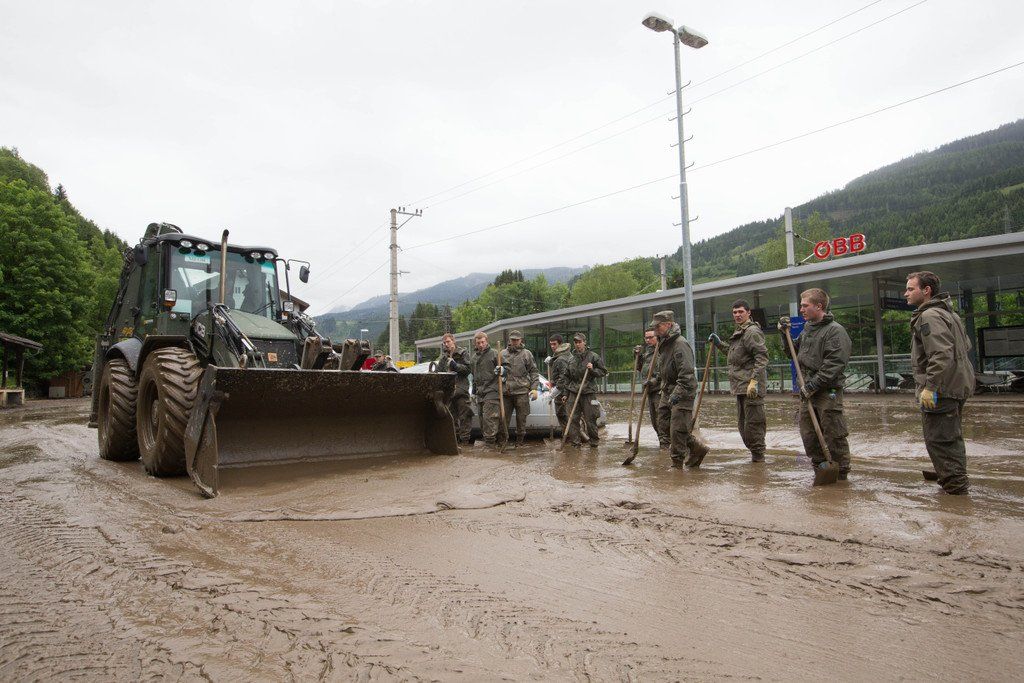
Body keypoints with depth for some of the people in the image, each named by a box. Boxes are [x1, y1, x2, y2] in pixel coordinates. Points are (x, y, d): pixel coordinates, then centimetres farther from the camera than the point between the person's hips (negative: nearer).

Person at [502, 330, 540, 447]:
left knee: (521, 418, 4)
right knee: (504, 418, 5)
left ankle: (519, 442, 15)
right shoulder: (503, 354, 10)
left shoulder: (526, 353, 4)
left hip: (522, 392, -2)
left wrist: (534, 388, -4)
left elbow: (533, 372, 3)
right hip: (506, 392, 2)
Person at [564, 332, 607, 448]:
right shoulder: (571, 359, 11)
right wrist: (565, 393, 14)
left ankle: (594, 442, 15)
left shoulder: (593, 356, 0)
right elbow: (567, 378, 17)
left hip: (589, 392, -3)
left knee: (590, 419, 1)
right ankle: (575, 442, 6)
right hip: (573, 392, 3)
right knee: (573, 419, -1)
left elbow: (604, 371, 3)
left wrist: (593, 370, -14)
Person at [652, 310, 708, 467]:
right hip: (668, 392, 10)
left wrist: (678, 394, -30)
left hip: (683, 393, -10)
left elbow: (687, 373, -25)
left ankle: (677, 463, 5)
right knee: (664, 423, 11)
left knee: (677, 430, -7)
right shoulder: (663, 344, 13)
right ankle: (696, 449, 24)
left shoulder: (680, 344, -18)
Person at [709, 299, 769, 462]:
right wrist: (719, 343, 28)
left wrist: (754, 380, -28)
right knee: (742, 423, 16)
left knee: (753, 422, -6)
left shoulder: (752, 331, -12)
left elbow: (762, 356, -21)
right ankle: (755, 453, 27)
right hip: (741, 386, 11)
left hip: (751, 387, -11)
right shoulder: (739, 332, 20)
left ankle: (758, 456, 3)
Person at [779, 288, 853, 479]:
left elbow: (834, 364, -19)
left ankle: (841, 472, 10)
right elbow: (794, 353, 24)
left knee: (833, 435, -1)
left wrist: (813, 385, -20)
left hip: (828, 392, -8)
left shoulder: (835, 330, -11)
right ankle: (820, 468, 25)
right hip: (808, 392, 8)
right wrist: (785, 334, 10)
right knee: (809, 434, 12)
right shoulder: (807, 328, 14)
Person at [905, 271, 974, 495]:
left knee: (938, 438, -6)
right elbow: (966, 346, 28)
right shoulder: (948, 313, 19)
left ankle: (955, 484, -1)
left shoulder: (929, 316, -16)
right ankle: (957, 480, 32)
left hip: (941, 389, -11)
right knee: (950, 436, 21)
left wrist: (930, 386, -26)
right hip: (958, 385, 11)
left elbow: (941, 354, -26)